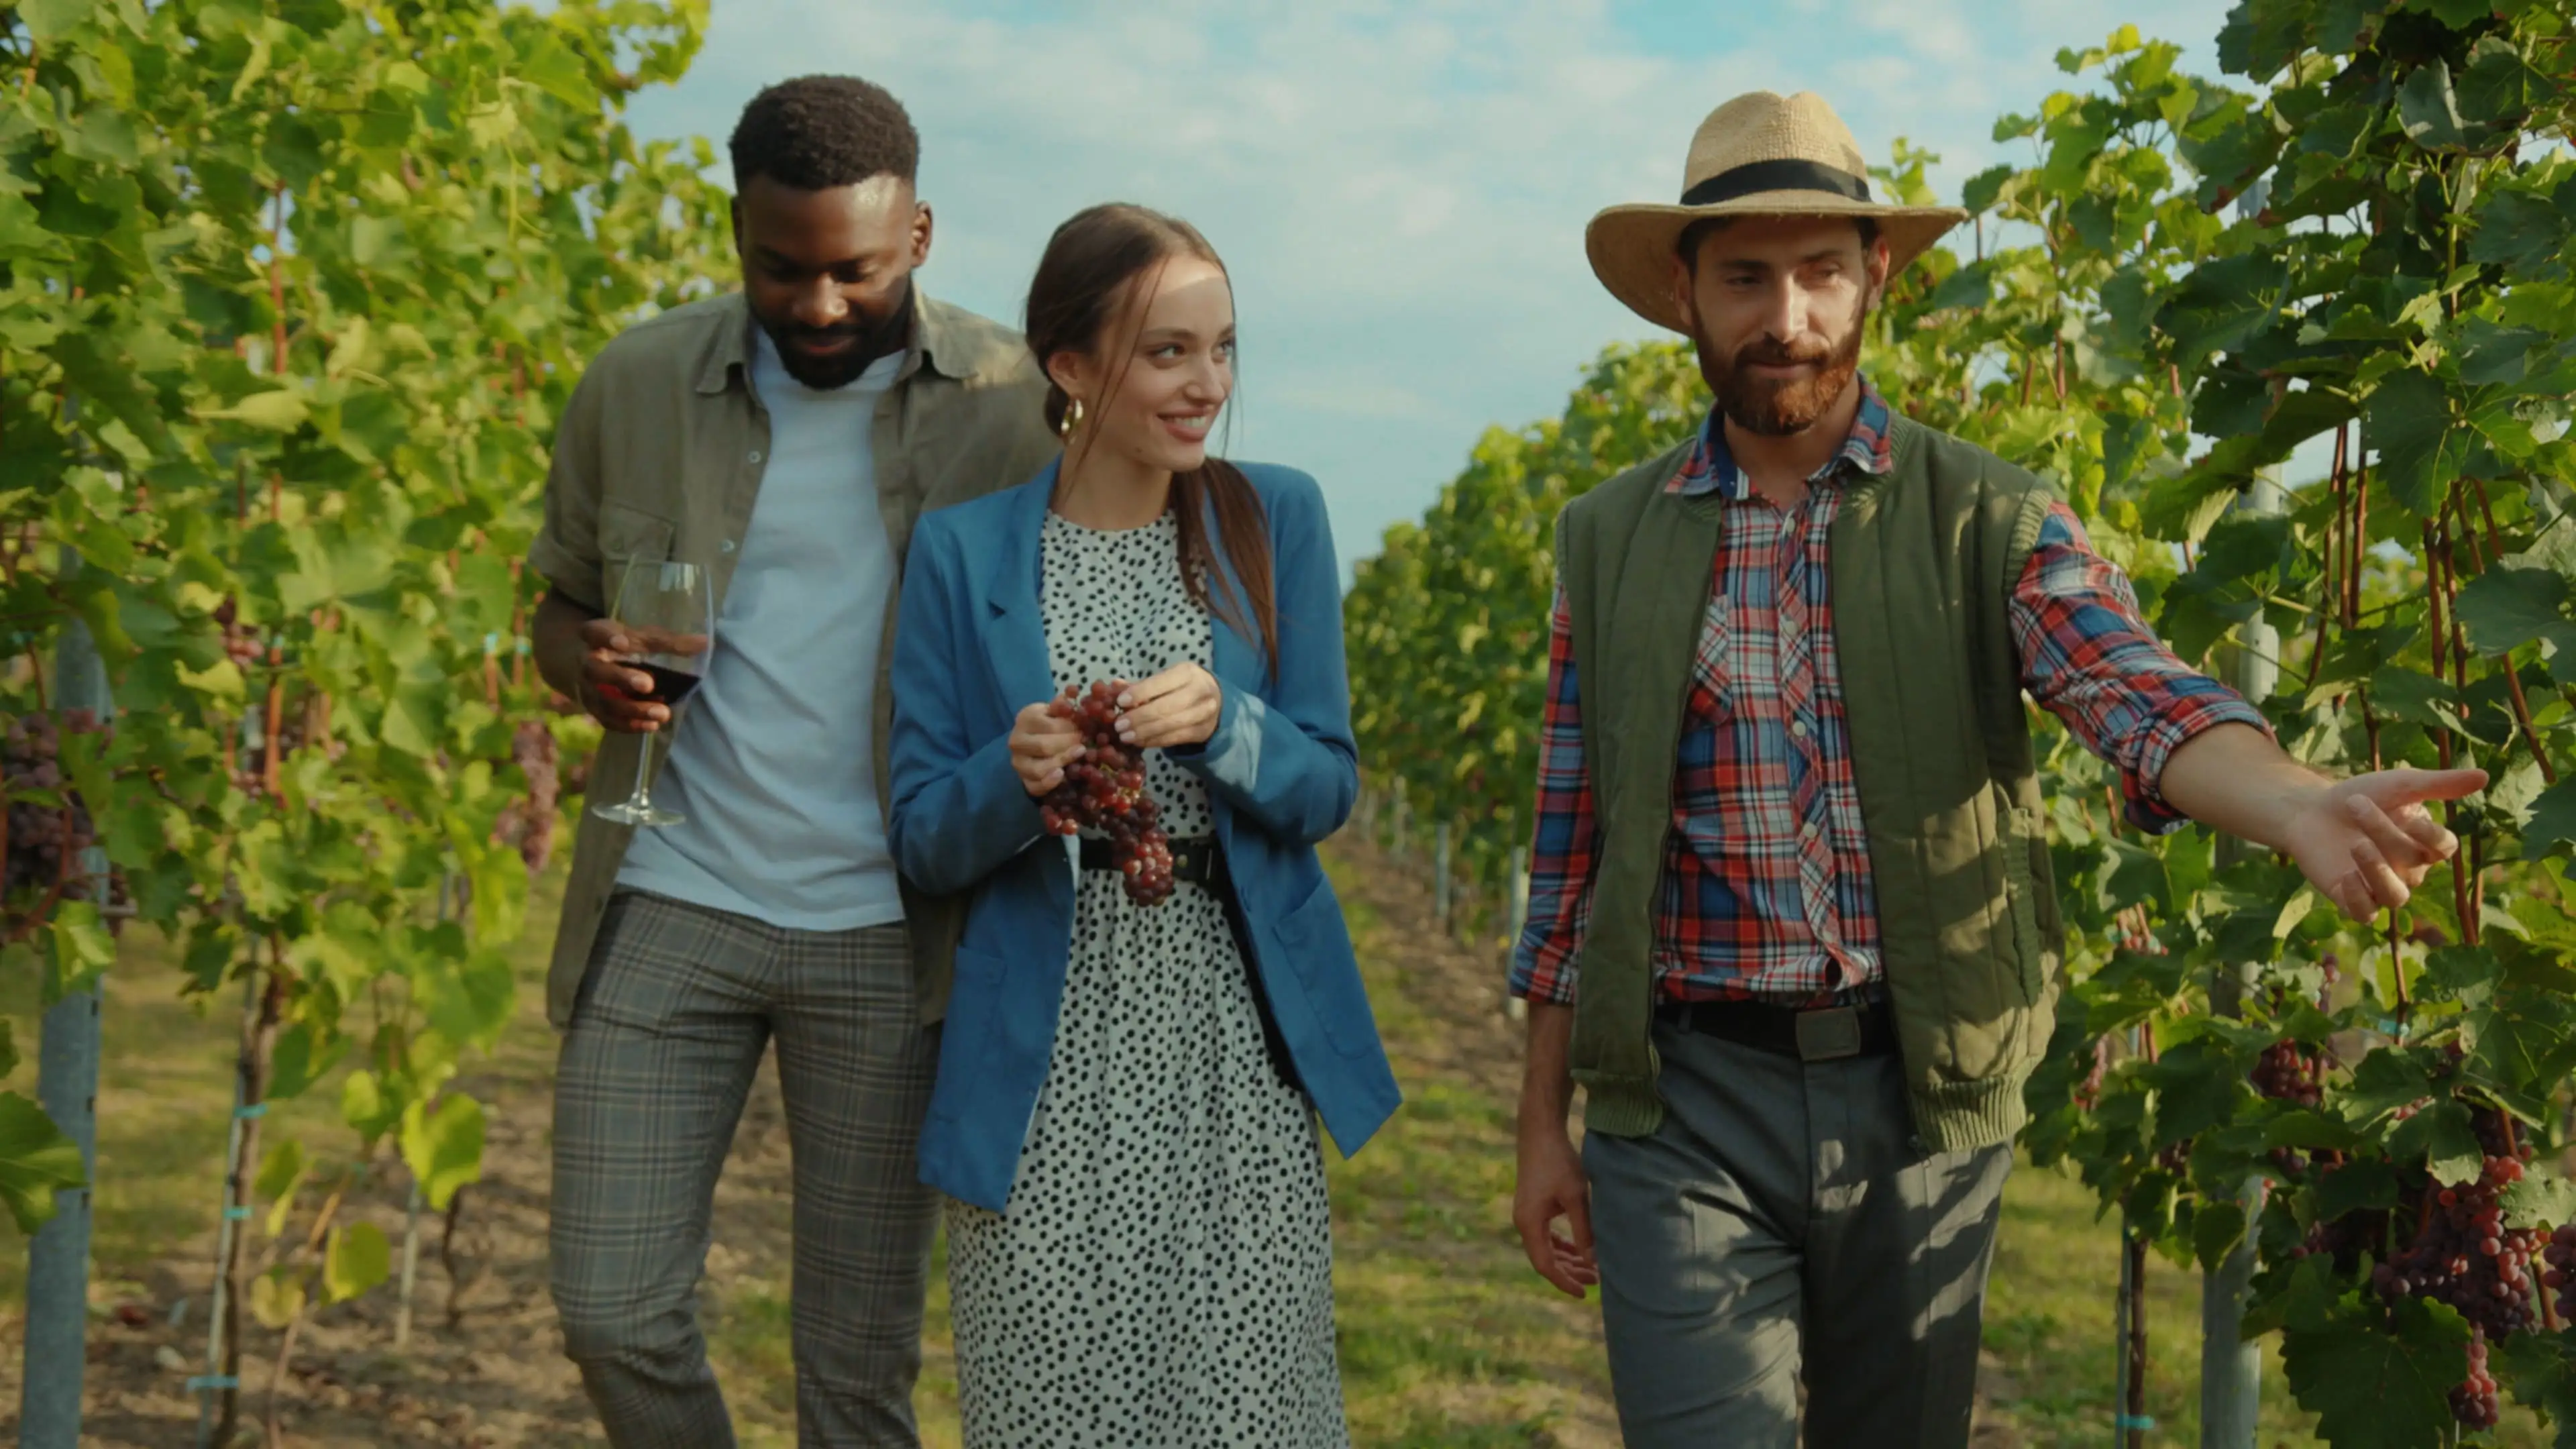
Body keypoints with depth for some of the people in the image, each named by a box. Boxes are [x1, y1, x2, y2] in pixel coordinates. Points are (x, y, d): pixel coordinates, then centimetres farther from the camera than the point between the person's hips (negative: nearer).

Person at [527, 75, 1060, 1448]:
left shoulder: (1012, 404, -3)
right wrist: (591, 665, -11)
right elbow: (559, 605, 14)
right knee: (615, 1316, 4)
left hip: (890, 934, -2)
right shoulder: (638, 382, 3)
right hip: (671, 904, 2)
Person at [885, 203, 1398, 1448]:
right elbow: (924, 840, 2)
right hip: (1049, 1064, -1)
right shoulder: (964, 551, 1)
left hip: (1238, 1049, 1)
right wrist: (1015, 776, -20)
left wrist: (1224, 723, -16)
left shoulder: (1276, 518, 6)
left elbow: (1330, 787, 4)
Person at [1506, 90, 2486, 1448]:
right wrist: (1541, 1128, 8)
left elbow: (2141, 698, -18)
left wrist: (2302, 805, -40)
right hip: (1684, 1104, 0)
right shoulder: (1607, 540, 5)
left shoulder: (1985, 519, 0)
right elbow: (1572, 860, 9)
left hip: (1921, 1095, 0)